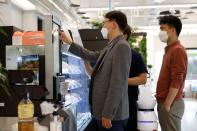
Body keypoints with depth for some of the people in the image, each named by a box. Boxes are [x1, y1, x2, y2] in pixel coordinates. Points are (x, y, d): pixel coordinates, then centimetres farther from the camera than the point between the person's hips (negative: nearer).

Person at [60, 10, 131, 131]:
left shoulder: (122, 46, -17)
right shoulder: (111, 46, 13)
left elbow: (118, 83, -22)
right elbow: (91, 56, 24)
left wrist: (108, 114, -22)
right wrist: (70, 43, 24)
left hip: (112, 114, -9)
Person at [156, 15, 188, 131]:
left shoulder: (178, 50, -14)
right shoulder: (169, 49, 14)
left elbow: (176, 81, -20)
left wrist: (167, 104, -19)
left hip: (171, 104, -9)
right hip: (165, 102, 9)